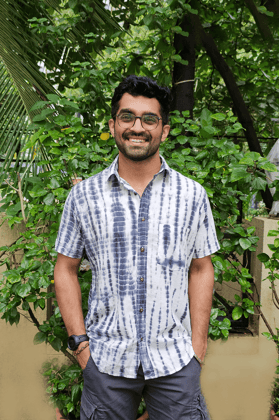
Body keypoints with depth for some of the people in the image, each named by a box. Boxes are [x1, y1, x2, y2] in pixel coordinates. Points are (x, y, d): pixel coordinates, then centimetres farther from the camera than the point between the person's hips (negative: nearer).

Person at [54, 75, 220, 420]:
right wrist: (79, 342, -1)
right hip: (106, 359, 0)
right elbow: (65, 270, 5)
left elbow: (201, 270, 6)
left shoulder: (192, 196, 1)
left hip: (175, 362, 1)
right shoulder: (83, 196, 0)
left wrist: (198, 345, 1)